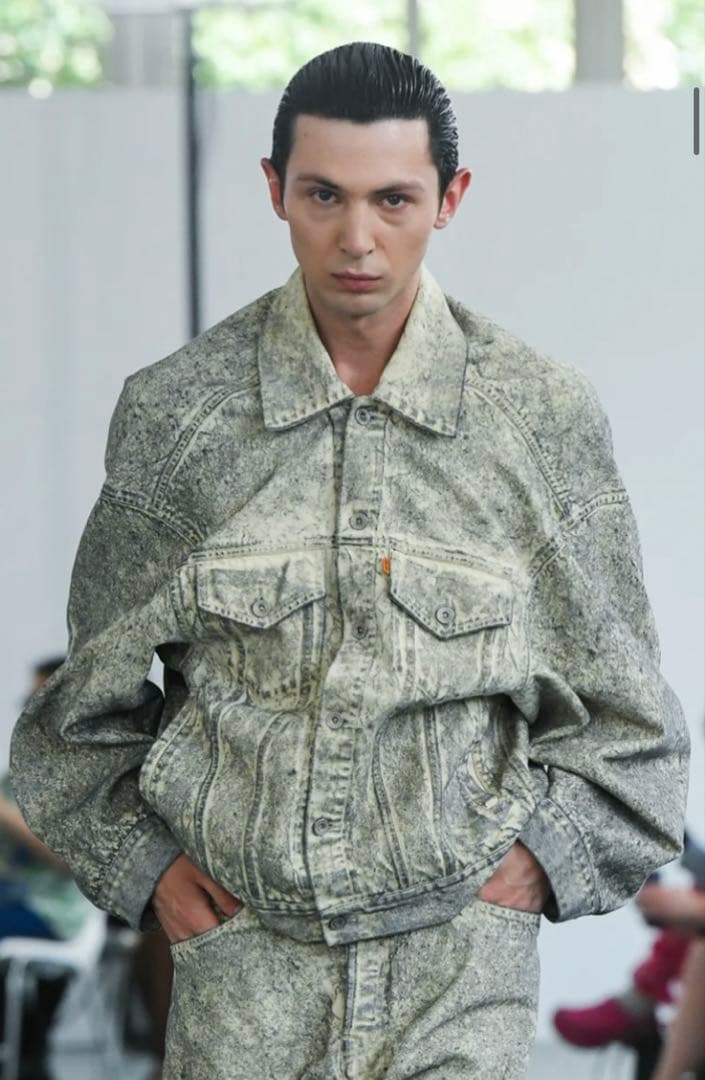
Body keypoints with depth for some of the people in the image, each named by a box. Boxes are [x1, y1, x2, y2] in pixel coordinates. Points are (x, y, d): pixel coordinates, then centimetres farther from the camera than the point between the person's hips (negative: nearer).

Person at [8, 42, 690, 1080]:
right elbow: (91, 688, 12)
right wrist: (146, 864, 4)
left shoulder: (544, 415, 0)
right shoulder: (176, 410, 0)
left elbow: (618, 702, 10)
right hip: (246, 954, 0)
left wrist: (541, 854, 0)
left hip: (460, 953, 0)